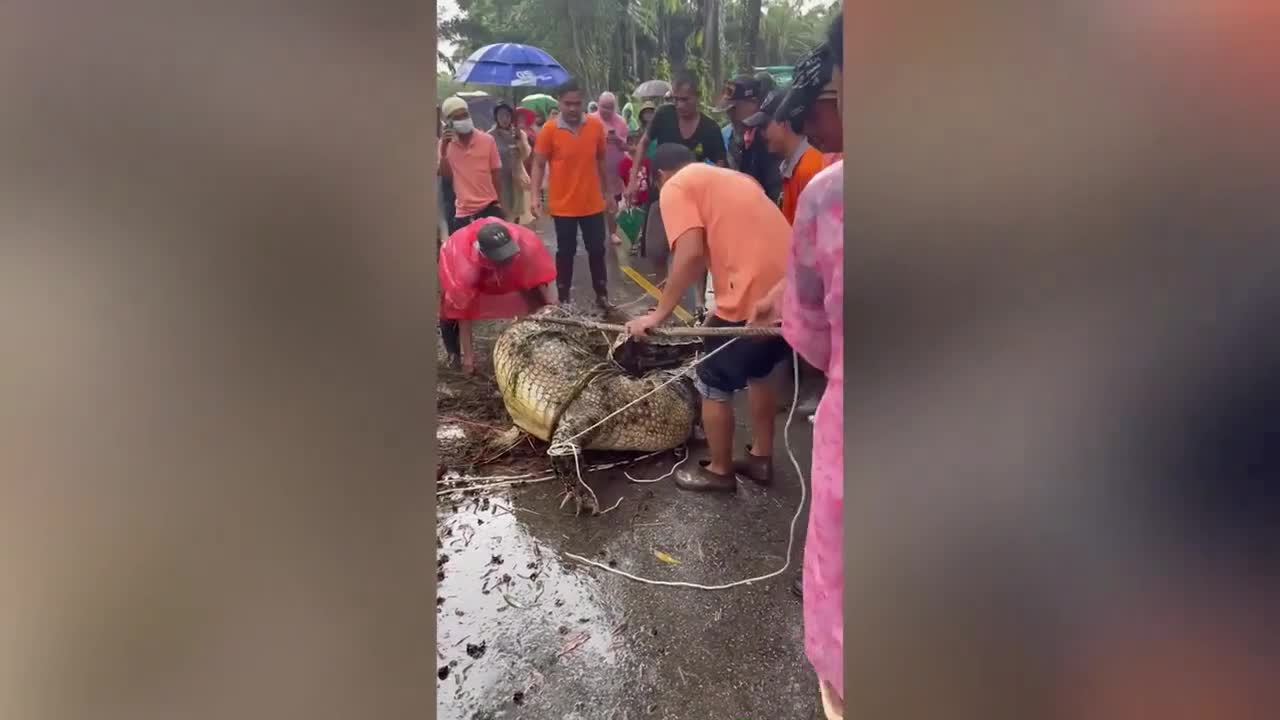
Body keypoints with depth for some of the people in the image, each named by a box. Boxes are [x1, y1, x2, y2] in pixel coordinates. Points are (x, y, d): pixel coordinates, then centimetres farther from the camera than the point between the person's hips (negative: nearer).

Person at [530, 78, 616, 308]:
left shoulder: (596, 125, -1)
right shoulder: (549, 129, -9)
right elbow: (538, 165, -5)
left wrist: (607, 193, 12)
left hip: (593, 203, 3)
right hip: (563, 205, -2)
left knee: (597, 249, 11)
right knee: (565, 252, 8)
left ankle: (602, 295, 25)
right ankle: (564, 299, 19)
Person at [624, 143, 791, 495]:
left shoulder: (675, 188, 2)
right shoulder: (735, 178, 26)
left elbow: (692, 254, -13)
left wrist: (658, 314, -6)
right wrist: (724, 307, 31)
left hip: (755, 297, -8)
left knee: (713, 385, 12)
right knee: (758, 371, 28)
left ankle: (719, 471, 27)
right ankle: (761, 458, 38)